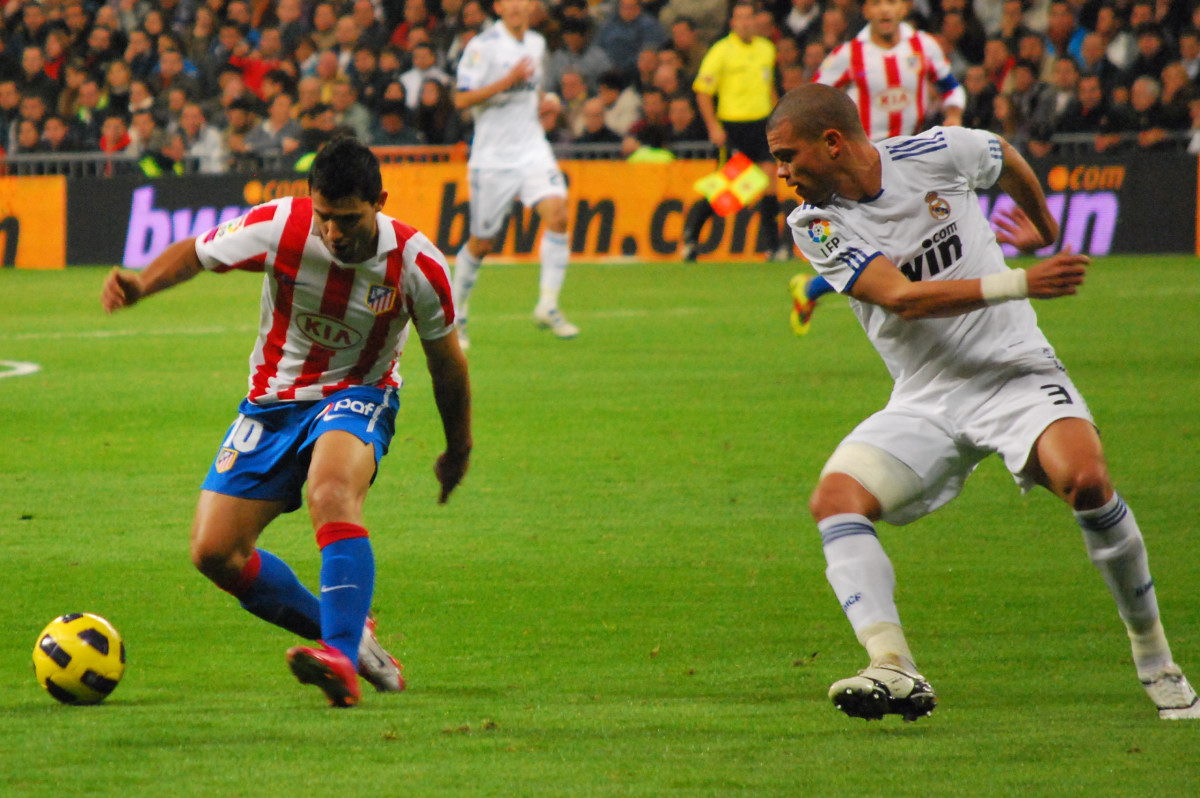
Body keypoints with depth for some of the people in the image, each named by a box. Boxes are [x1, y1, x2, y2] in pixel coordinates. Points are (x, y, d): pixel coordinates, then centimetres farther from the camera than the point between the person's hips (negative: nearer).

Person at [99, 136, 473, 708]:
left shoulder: (417, 264, -18)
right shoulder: (279, 228, -18)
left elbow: (445, 360, -1)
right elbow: (194, 254, -1)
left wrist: (458, 452, 11)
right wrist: (141, 285, -23)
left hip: (358, 396, -3)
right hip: (273, 400, 4)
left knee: (331, 494, -38)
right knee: (213, 552, -7)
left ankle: (341, 660, -47)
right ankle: (346, 633, 11)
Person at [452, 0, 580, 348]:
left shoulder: (536, 43, 11)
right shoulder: (483, 46, -9)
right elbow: (462, 99, -17)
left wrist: (543, 100, 8)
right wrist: (508, 81, -25)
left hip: (533, 152, 4)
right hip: (492, 158, -4)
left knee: (557, 215, -20)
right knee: (481, 243, 4)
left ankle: (548, 306, -14)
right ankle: (455, 315, 26)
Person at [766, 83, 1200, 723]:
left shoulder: (937, 153, -5)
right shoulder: (815, 224, -5)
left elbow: (1008, 161, 18)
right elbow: (903, 298, -17)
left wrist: (1043, 227, 37)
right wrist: (1020, 283, -26)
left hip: (1015, 371, -2)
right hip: (924, 402, 2)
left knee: (1084, 477, -28)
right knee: (835, 497, -23)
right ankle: (893, 670, -33)